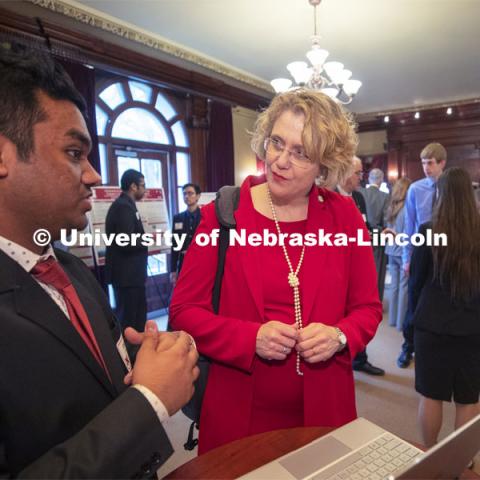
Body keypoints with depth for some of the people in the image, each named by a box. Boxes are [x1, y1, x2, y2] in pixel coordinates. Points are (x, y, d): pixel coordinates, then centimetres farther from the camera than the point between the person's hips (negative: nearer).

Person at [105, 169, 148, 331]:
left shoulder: (125, 205, 14)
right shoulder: (124, 206, -17)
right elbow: (126, 242, -24)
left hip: (130, 273, 10)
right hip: (126, 274, -10)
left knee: (138, 313, 19)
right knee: (127, 317, 1)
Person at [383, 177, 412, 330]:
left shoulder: (391, 208, 5)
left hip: (392, 251, 6)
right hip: (404, 251, -6)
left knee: (394, 285, 14)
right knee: (404, 287, 2)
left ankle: (393, 318, 22)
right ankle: (402, 321, 9)